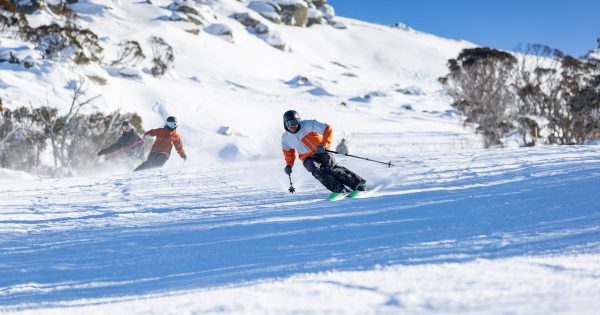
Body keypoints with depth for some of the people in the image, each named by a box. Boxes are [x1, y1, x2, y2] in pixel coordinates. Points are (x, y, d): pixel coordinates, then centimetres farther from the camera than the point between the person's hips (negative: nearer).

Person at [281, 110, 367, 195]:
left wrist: (324, 144, -24)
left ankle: (359, 184, -27)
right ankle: (339, 189, -39)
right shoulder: (286, 138, 1)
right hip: (308, 158, 3)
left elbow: (328, 129, -12)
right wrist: (289, 165, 8)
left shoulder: (308, 125, -14)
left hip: (321, 152, -3)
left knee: (331, 167, -27)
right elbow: (289, 152, 21)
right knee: (316, 170, -29)